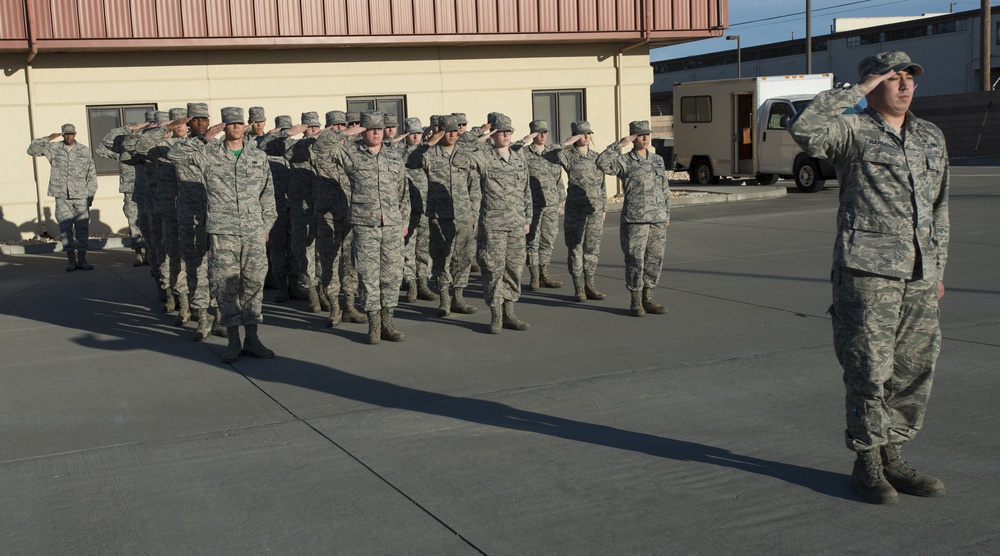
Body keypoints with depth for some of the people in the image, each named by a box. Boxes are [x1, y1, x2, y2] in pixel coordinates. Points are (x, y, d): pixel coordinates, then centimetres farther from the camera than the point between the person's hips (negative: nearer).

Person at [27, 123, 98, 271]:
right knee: (65, 228, -1)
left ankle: (82, 259, 6)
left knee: (82, 227, 0)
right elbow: (32, 150, 2)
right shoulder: (53, 148, 7)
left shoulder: (84, 151, 7)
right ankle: (71, 261, 4)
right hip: (62, 197, 0)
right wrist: (48, 139, -8)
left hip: (81, 196, 0)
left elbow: (92, 175, 8)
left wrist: (91, 195, 3)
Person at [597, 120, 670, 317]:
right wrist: (619, 145, -18)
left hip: (658, 220, 5)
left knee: (654, 259, 7)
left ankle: (647, 299, 18)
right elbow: (602, 163, -19)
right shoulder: (624, 161, -1)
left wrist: (667, 214, 15)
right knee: (635, 260, -3)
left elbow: (665, 189, 18)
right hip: (634, 219, -5)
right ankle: (635, 302, 7)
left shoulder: (658, 160, 14)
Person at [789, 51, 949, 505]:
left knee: (914, 371, 9)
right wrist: (856, 91, -13)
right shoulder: (853, 132, -2)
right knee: (870, 371, -3)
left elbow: (939, 210, 22)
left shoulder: (932, 138, 18)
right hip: (868, 271, -6)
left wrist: (938, 269, 20)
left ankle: (892, 458, 22)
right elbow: (804, 128, -23)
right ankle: (867, 463, 11)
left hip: (920, 278, 6)